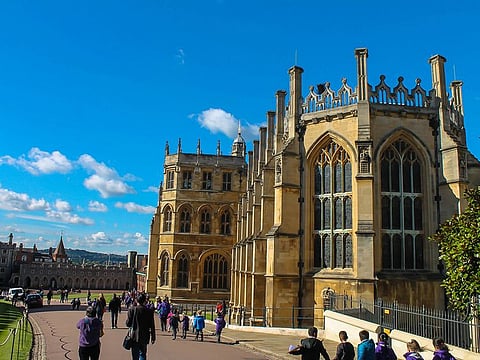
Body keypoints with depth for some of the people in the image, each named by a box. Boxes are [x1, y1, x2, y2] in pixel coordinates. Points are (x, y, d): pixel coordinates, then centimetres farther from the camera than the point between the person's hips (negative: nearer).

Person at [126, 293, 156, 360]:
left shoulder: (132, 309, -9)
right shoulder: (149, 311, -6)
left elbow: (128, 323, -7)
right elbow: (152, 326, -1)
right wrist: (153, 337, 8)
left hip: (134, 337, 0)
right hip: (144, 337, 1)